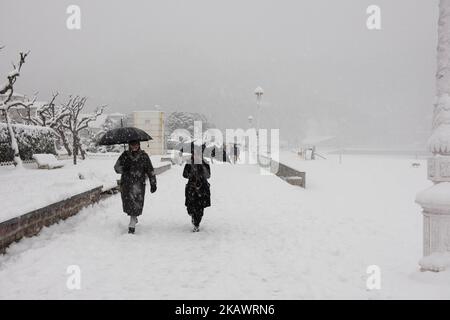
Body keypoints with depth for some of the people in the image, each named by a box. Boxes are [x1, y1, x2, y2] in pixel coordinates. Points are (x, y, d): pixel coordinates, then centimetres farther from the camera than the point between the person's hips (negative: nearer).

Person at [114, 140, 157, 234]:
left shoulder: (143, 156, 2)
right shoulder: (125, 155, 4)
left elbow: (150, 170, 6)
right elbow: (116, 167, 3)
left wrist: (153, 184, 5)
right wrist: (123, 168, -19)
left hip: (139, 184, -2)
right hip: (126, 183, 2)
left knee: (136, 205, -9)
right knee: (127, 204, 10)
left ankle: (132, 225, -3)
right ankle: (134, 219, 36)